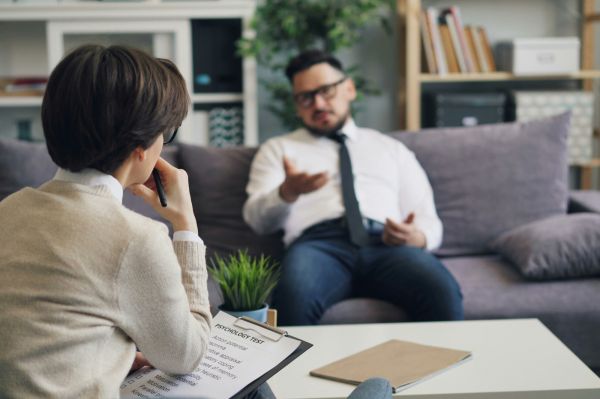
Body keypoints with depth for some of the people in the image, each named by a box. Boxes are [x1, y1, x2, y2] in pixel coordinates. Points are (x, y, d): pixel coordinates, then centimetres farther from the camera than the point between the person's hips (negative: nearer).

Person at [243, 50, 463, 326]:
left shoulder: (391, 149, 28)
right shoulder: (278, 149, 24)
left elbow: (428, 221, 20)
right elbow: (257, 218, 8)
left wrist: (417, 238, -6)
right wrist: (287, 192, -15)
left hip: (386, 244, 1)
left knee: (442, 292, -33)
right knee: (294, 296, -38)